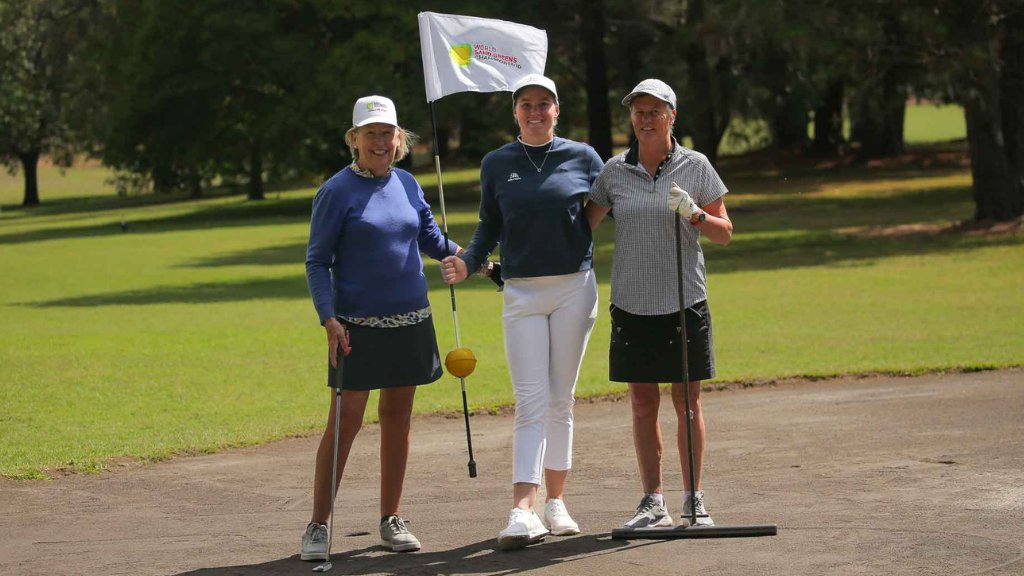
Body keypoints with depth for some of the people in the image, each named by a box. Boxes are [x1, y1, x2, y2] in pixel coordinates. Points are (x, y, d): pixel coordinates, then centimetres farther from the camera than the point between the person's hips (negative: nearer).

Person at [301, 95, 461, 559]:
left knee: (397, 417, 10)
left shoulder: (406, 184, 7)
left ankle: (391, 520, 19)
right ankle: (318, 526, 1)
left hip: (410, 320, 5)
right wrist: (329, 318, -17)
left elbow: (428, 234, 22)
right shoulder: (336, 192, -7)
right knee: (345, 421, -7)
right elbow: (316, 262, -7)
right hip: (358, 325, -5)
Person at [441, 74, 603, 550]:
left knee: (561, 400, 7)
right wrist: (467, 264, -4)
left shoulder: (582, 157, 3)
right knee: (531, 403, -9)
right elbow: (490, 226, 11)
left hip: (575, 288, 0)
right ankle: (523, 512, -16)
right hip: (521, 293, 0)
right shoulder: (497, 164, 7)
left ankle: (556, 502, 15)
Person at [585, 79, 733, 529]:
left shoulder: (695, 166, 1)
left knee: (688, 402, 2)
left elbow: (724, 233, 3)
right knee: (642, 403, 4)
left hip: (684, 301, -2)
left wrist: (694, 214, -16)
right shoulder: (614, 171, 4)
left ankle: (694, 500, 10)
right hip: (632, 303, 2)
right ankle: (653, 503, 9)